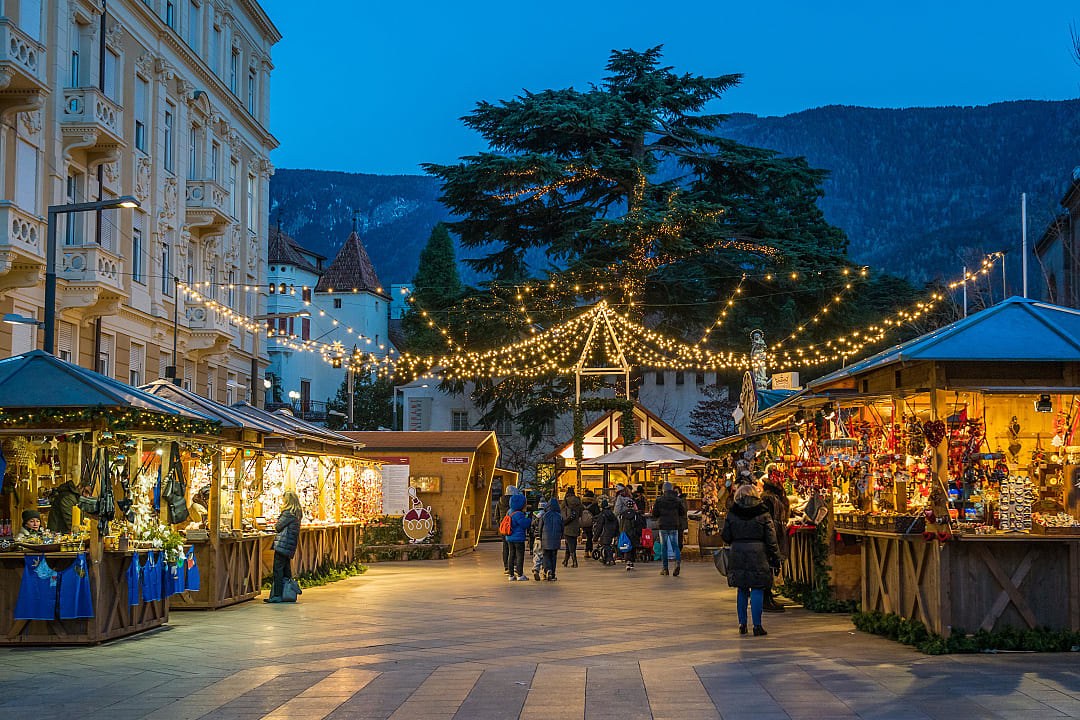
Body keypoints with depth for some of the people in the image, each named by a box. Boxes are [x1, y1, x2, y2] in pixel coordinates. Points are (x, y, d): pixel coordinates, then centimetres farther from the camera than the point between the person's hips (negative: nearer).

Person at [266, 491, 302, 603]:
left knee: (278, 569, -9)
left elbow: (278, 527, -8)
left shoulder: (288, 513, -13)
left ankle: (276, 595, -12)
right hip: (290, 546, 9)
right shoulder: (297, 513, 14)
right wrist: (278, 526, 10)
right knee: (286, 569, 14)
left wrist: (275, 526, 12)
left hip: (283, 544, -9)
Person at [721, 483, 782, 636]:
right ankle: (757, 625, -3)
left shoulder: (732, 513, 1)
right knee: (757, 590, 0)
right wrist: (776, 560, 2)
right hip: (758, 554, -2)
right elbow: (771, 539, -3)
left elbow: (726, 537, 5)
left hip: (738, 554, 2)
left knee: (742, 590, 13)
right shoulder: (763, 514, -4)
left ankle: (742, 624, 14)